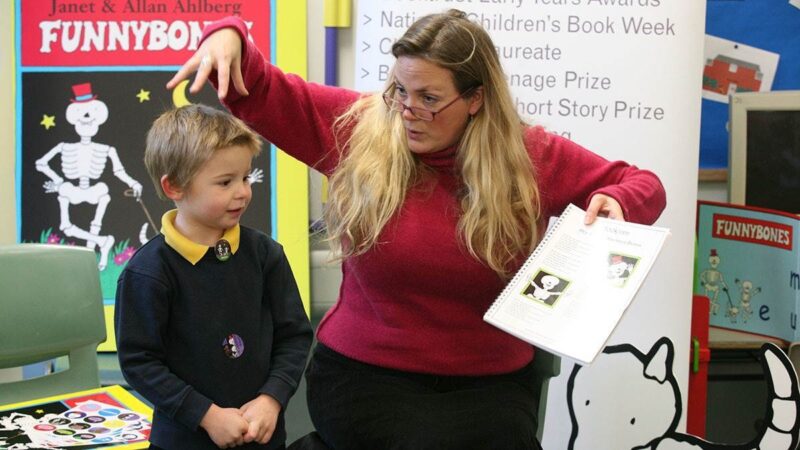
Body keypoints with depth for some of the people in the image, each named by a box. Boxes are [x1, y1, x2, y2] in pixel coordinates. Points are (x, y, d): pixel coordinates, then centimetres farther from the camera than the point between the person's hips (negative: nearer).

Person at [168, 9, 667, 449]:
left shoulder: (533, 157, -2)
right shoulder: (357, 128, -4)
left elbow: (642, 184, 8)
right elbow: (258, 92, 3)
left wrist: (615, 204, -15)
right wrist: (229, 37, -17)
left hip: (491, 382, 1)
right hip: (364, 374, -1)